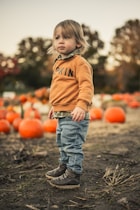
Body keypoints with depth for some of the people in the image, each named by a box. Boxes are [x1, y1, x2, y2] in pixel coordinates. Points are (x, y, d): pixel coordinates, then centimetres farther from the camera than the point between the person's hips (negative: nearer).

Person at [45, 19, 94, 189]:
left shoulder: (79, 62, -14)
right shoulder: (58, 63, 15)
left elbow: (86, 85, -22)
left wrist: (81, 105, -33)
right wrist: (54, 106, 28)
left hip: (74, 115, -10)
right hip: (62, 114, 10)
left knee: (72, 145, -5)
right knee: (62, 143, 22)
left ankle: (73, 175, 6)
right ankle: (64, 166, 40)